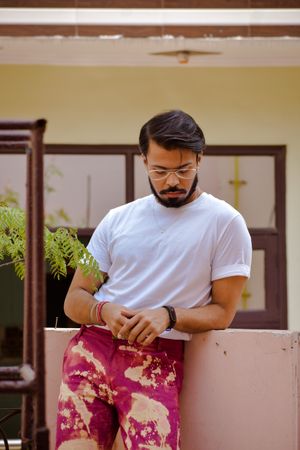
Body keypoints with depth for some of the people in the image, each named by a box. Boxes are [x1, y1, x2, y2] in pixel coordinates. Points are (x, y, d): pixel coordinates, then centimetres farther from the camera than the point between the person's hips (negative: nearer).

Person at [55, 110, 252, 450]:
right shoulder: (117, 220, 18)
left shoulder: (225, 222, 5)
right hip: (91, 346, 3)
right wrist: (104, 311, -7)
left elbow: (222, 312, 3)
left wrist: (168, 316, -14)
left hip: (156, 356, -3)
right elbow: (75, 299, 16)